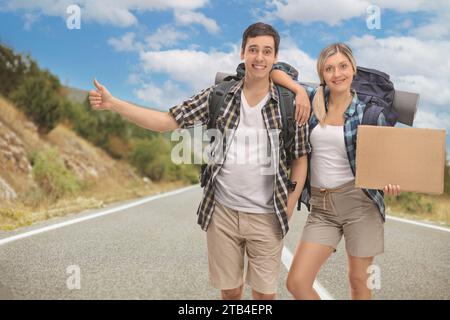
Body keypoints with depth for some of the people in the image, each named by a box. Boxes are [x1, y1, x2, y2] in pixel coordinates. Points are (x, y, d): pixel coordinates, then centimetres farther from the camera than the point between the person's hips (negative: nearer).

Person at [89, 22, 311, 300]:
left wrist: (288, 209, -2)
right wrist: (112, 103, -11)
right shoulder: (218, 96, -1)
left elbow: (301, 158, 2)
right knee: (230, 290, 14)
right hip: (222, 211, 1)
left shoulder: (290, 104, -5)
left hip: (266, 216, -1)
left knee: (265, 293, 9)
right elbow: (167, 121, -3)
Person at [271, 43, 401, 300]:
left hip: (359, 201, -2)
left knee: (360, 282, 10)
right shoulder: (313, 99, 4)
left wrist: (390, 182, -15)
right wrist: (300, 90, -8)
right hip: (321, 206, 2)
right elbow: (273, 71, 8)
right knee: (297, 283, -3)